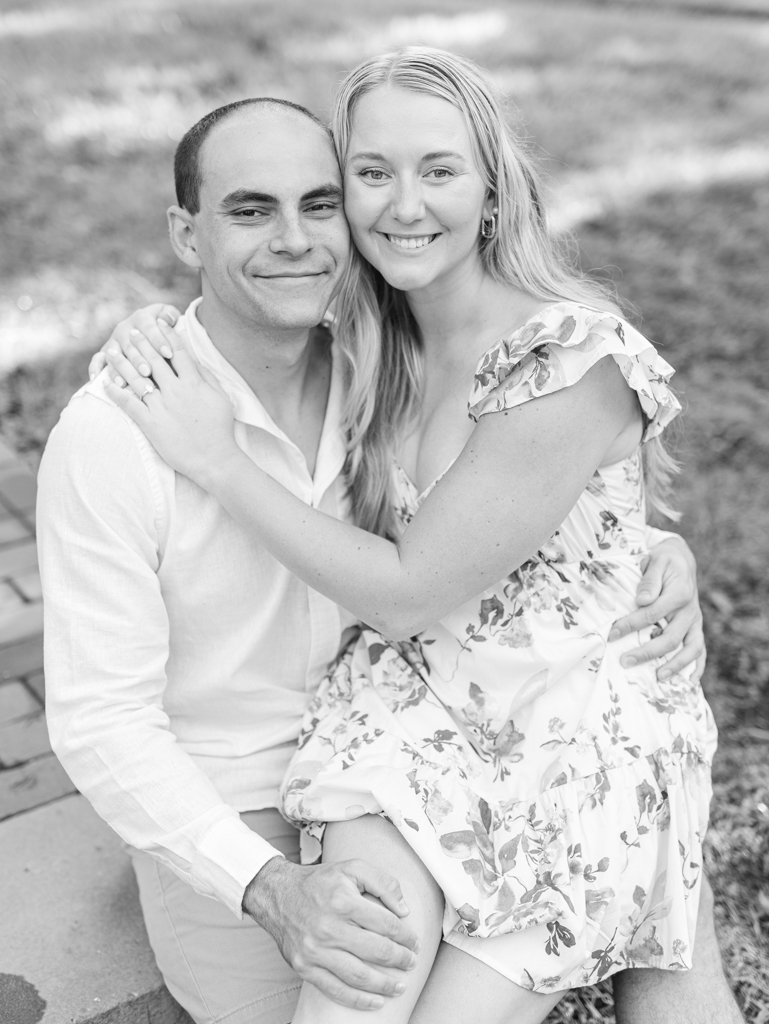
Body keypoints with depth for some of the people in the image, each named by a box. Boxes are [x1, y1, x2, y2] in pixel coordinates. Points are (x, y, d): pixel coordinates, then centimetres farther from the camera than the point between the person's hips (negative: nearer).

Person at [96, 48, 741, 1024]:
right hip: (411, 716, 5)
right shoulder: (377, 342, -1)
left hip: (569, 749, -4)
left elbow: (409, 594, -20)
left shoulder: (571, 363, -23)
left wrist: (220, 462, -16)